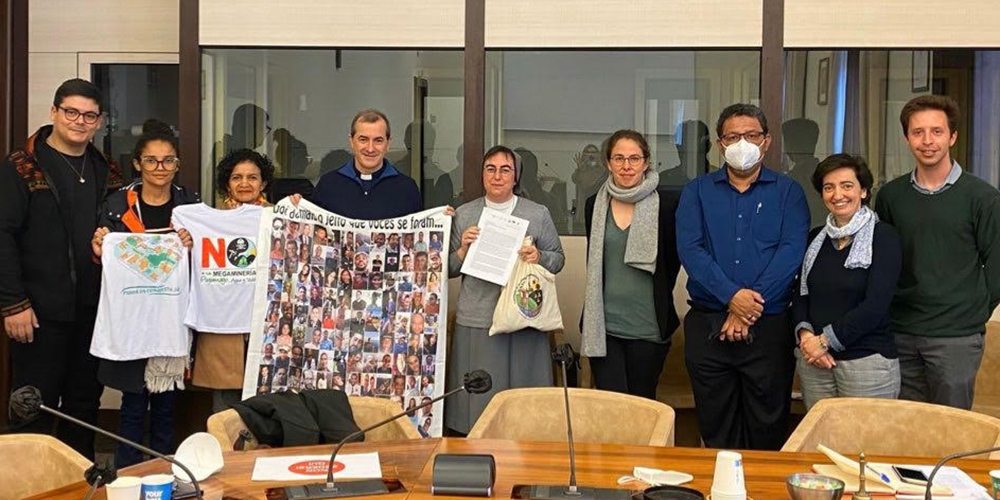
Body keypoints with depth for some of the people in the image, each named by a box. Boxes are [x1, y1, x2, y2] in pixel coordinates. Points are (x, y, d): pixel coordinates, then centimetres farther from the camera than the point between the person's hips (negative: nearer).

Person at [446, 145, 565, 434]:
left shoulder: (538, 215, 6)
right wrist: (463, 250, -7)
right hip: (476, 321, 1)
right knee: (478, 395, 3)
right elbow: (449, 270, 12)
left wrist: (538, 257, -9)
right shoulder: (464, 215, 9)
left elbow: (558, 258, 11)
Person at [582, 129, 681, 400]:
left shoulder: (668, 203, -5)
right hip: (603, 325, 2)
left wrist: (658, 295, 9)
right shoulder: (594, 205, 5)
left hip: (648, 327, -2)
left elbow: (673, 256, 6)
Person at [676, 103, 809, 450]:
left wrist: (750, 306, -17)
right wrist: (731, 295, -18)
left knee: (768, 432, 6)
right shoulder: (697, 191, 9)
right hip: (706, 326, 1)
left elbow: (791, 251, -7)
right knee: (715, 430, 9)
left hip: (769, 326, -1)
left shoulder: (787, 192, 7)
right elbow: (689, 249, -5)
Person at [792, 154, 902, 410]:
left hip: (867, 361, -4)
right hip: (814, 362, 5)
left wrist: (825, 340, -14)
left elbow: (875, 305, -13)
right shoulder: (816, 238, 12)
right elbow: (800, 293, 11)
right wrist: (805, 333, -8)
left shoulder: (883, 236, -5)